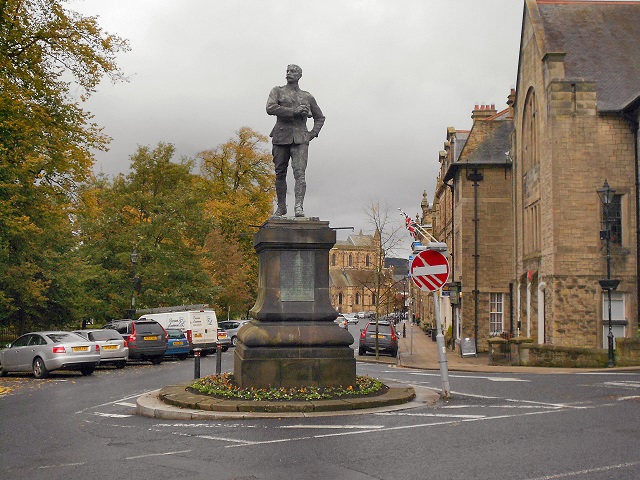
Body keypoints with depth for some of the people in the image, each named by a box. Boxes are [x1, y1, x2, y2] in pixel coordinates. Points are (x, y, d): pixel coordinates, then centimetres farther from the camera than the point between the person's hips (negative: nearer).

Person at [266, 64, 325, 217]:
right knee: (280, 174, 4)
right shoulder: (277, 91, 11)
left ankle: (299, 206, -24)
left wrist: (313, 133, 9)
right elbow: (270, 108, -8)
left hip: (300, 139, 0)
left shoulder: (307, 97, 17)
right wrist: (293, 111, -14)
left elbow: (320, 117, 27)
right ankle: (281, 206, 17)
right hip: (281, 136, 0)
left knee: (300, 172, -16)